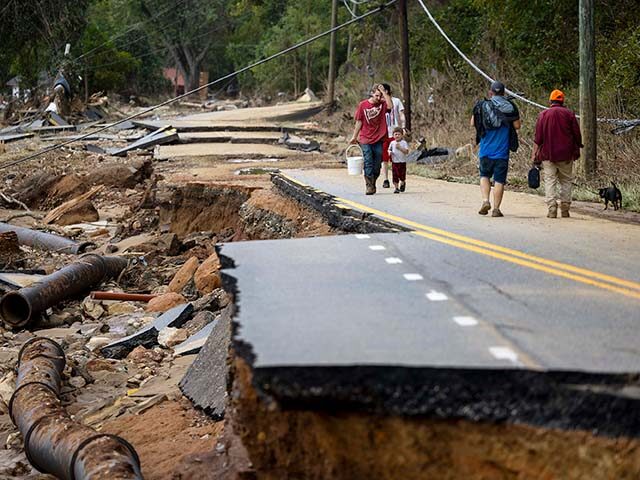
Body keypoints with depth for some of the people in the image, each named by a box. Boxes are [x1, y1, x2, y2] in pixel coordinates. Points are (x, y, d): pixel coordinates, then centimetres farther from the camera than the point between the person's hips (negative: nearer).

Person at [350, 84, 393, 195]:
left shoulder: (382, 104, 2)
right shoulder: (363, 105, -2)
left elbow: (390, 106, -22)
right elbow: (359, 122, 3)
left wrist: (384, 92, -17)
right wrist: (354, 137, 5)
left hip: (378, 139, 2)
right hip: (365, 140, -2)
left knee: (377, 164, 8)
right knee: (368, 162, -7)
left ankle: (373, 184, 23)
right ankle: (369, 186, -4)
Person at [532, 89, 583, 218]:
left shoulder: (543, 115, 2)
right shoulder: (569, 114, 2)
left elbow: (538, 137, -1)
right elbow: (577, 134, 2)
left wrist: (535, 154, 2)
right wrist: (577, 150, 13)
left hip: (548, 154, 0)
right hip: (566, 154, 0)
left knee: (550, 181, 1)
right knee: (566, 181, 9)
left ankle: (552, 209, -9)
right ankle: (565, 210, 7)